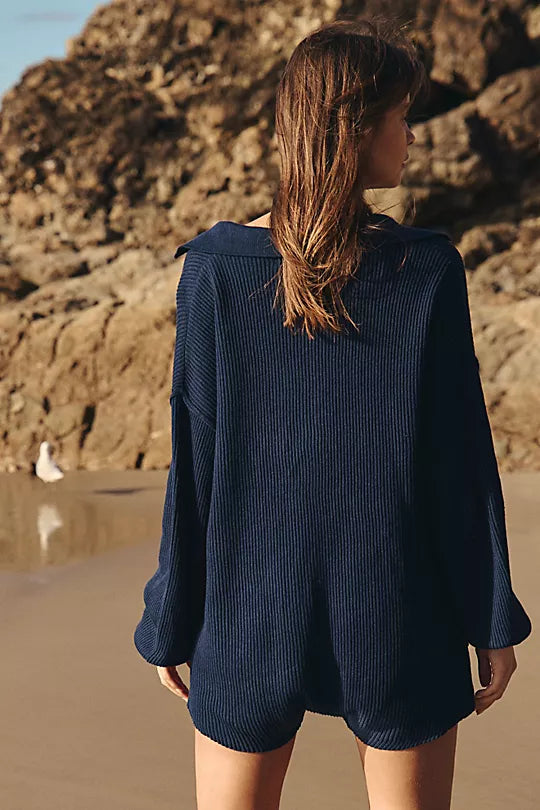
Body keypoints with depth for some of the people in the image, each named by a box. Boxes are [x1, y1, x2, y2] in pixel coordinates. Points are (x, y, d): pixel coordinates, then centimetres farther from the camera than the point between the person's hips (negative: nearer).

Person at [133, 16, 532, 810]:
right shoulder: (428, 268, -10)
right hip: (397, 623, 0)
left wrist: (170, 621, 5)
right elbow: (463, 457, -6)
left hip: (249, 622, 1)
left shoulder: (215, 268, -8)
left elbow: (195, 461, -5)